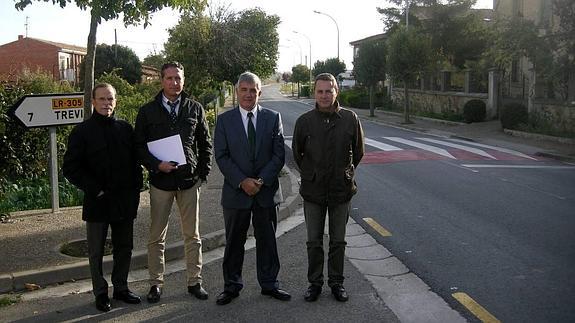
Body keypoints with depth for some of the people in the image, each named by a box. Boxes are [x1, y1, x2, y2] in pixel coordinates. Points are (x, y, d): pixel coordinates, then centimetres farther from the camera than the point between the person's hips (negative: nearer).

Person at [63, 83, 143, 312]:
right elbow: (70, 168, -6)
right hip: (97, 203, -3)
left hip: (124, 201, 4)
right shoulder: (82, 132, -4)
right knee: (96, 252, 7)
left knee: (124, 248, 12)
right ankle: (100, 293, 20)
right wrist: (95, 189, -12)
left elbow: (135, 162, 12)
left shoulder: (125, 129, 7)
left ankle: (121, 288, 26)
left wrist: (135, 189, 3)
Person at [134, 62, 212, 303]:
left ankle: (194, 281, 19)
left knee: (192, 235, 8)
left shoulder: (195, 109, 5)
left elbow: (205, 144, 9)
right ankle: (156, 283, 18)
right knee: (157, 236, 6)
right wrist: (156, 165, -14)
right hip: (160, 181, -1)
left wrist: (203, 173, 1)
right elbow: (139, 146, 1)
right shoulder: (148, 111, 1)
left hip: (189, 181, 1)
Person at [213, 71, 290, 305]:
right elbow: (221, 156, -5)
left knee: (267, 240, 11)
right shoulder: (224, 120, 1)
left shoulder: (273, 118, 3)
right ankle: (231, 286, 22)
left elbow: (279, 154, -1)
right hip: (236, 192, -1)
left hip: (267, 190, 1)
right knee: (234, 242, 9)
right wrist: (242, 181, -15)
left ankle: (269, 284, 24)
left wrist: (262, 180, -13)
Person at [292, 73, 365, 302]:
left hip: (341, 190, 0)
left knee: (338, 241, 11)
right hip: (313, 191, 0)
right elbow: (297, 153, 10)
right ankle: (315, 282, 23)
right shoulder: (304, 121, -5)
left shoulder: (350, 119, -4)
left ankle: (336, 282, 25)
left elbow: (358, 152, 9)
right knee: (314, 242, 9)